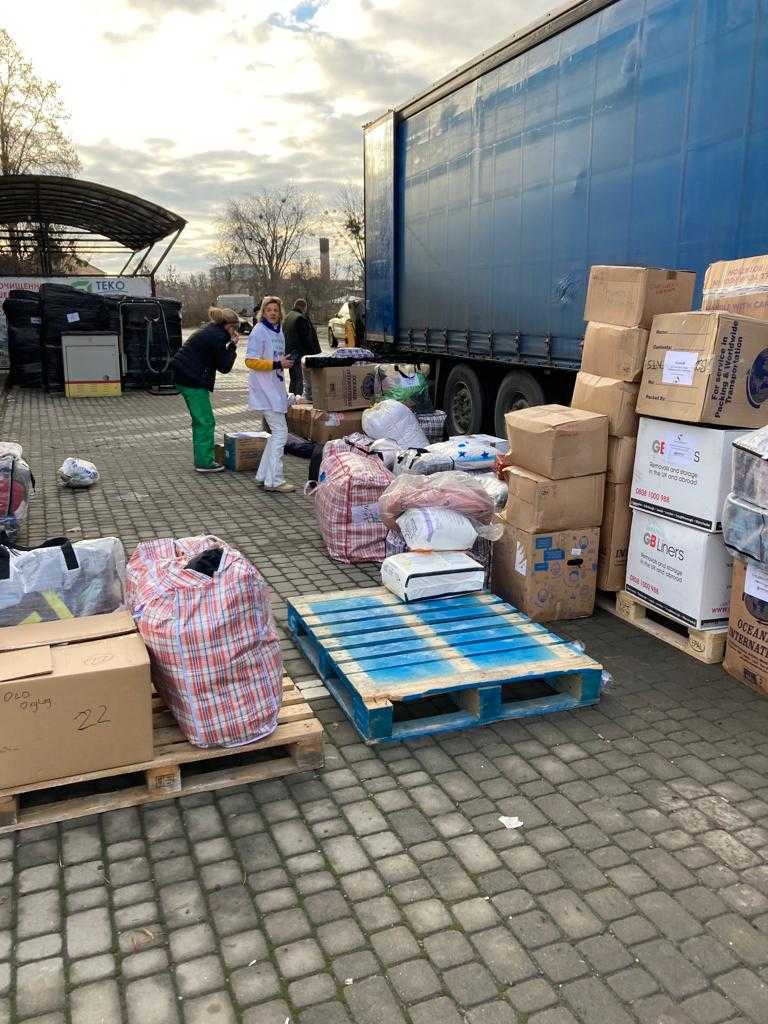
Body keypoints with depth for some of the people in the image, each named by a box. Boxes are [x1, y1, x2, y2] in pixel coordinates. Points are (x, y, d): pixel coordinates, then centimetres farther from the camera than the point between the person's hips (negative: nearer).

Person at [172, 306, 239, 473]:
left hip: (183, 378, 10)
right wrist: (232, 347, -2)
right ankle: (204, 462, 0)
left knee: (200, 421, 17)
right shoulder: (218, 337, -14)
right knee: (206, 422, -3)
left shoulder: (209, 331, 16)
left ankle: (201, 459, 23)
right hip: (193, 382, -10)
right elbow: (224, 367, -11)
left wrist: (229, 346, 9)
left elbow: (216, 359, 19)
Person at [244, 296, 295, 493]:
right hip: (264, 390, -9)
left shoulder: (279, 331, 15)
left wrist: (285, 362, 11)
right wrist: (277, 364, -21)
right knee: (280, 432, -11)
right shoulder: (258, 332, -11)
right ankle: (274, 480, -6)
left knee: (277, 432, 12)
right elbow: (251, 362, -17)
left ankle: (263, 476, 20)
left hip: (276, 388, 9)